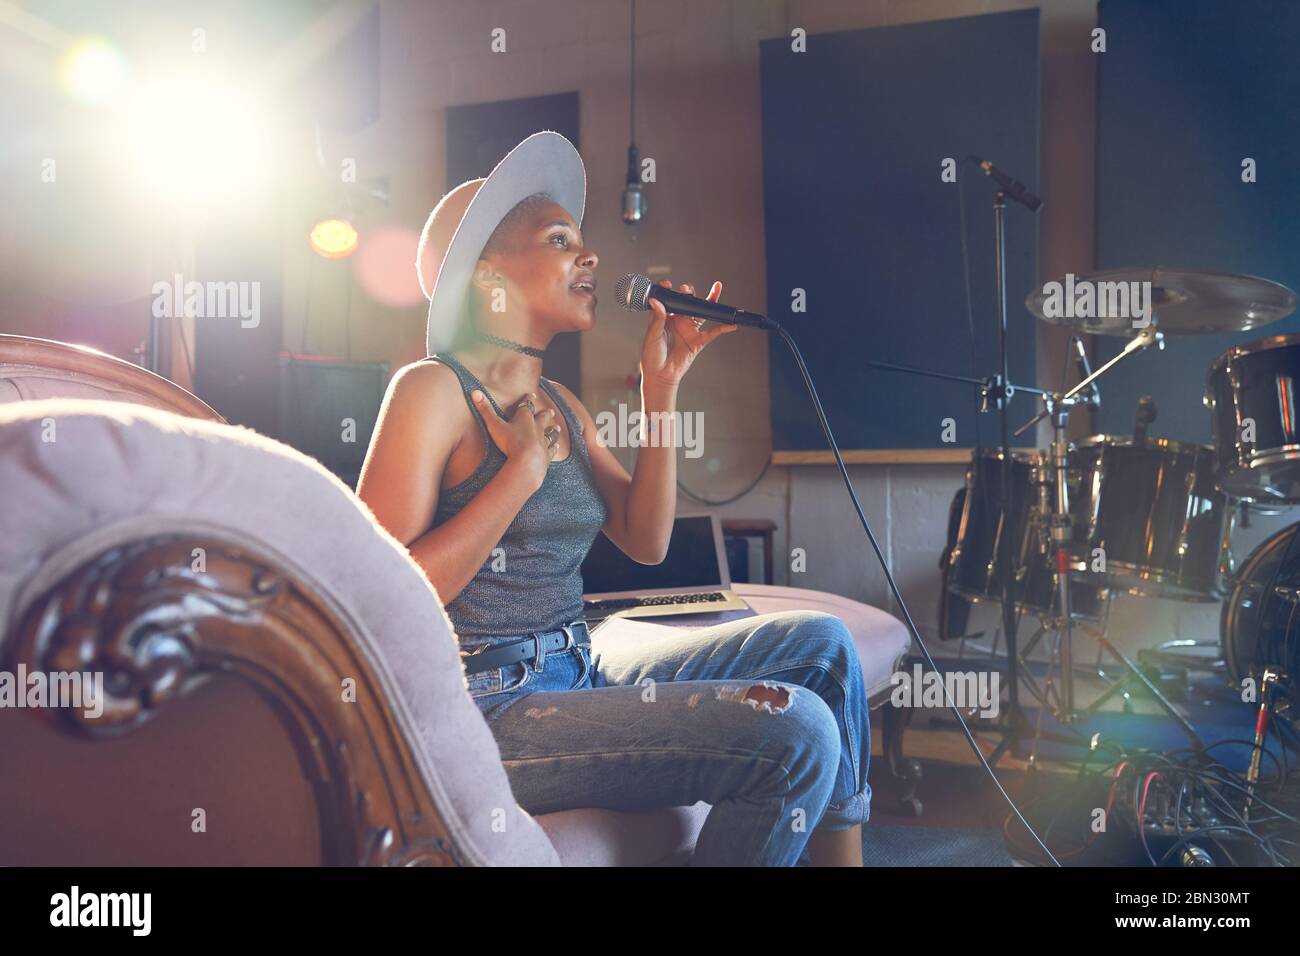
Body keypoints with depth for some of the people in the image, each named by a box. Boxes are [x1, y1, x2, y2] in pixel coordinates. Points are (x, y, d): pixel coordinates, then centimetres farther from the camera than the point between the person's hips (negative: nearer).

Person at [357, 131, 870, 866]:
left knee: (820, 642, 5)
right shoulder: (434, 392, -10)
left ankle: (843, 850, 10)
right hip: (485, 709, -9)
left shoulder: (563, 407, 14)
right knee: (793, 732, -21)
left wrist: (662, 386, 2)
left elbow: (646, 541, 5)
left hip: (578, 671, 9)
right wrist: (523, 471, -16)